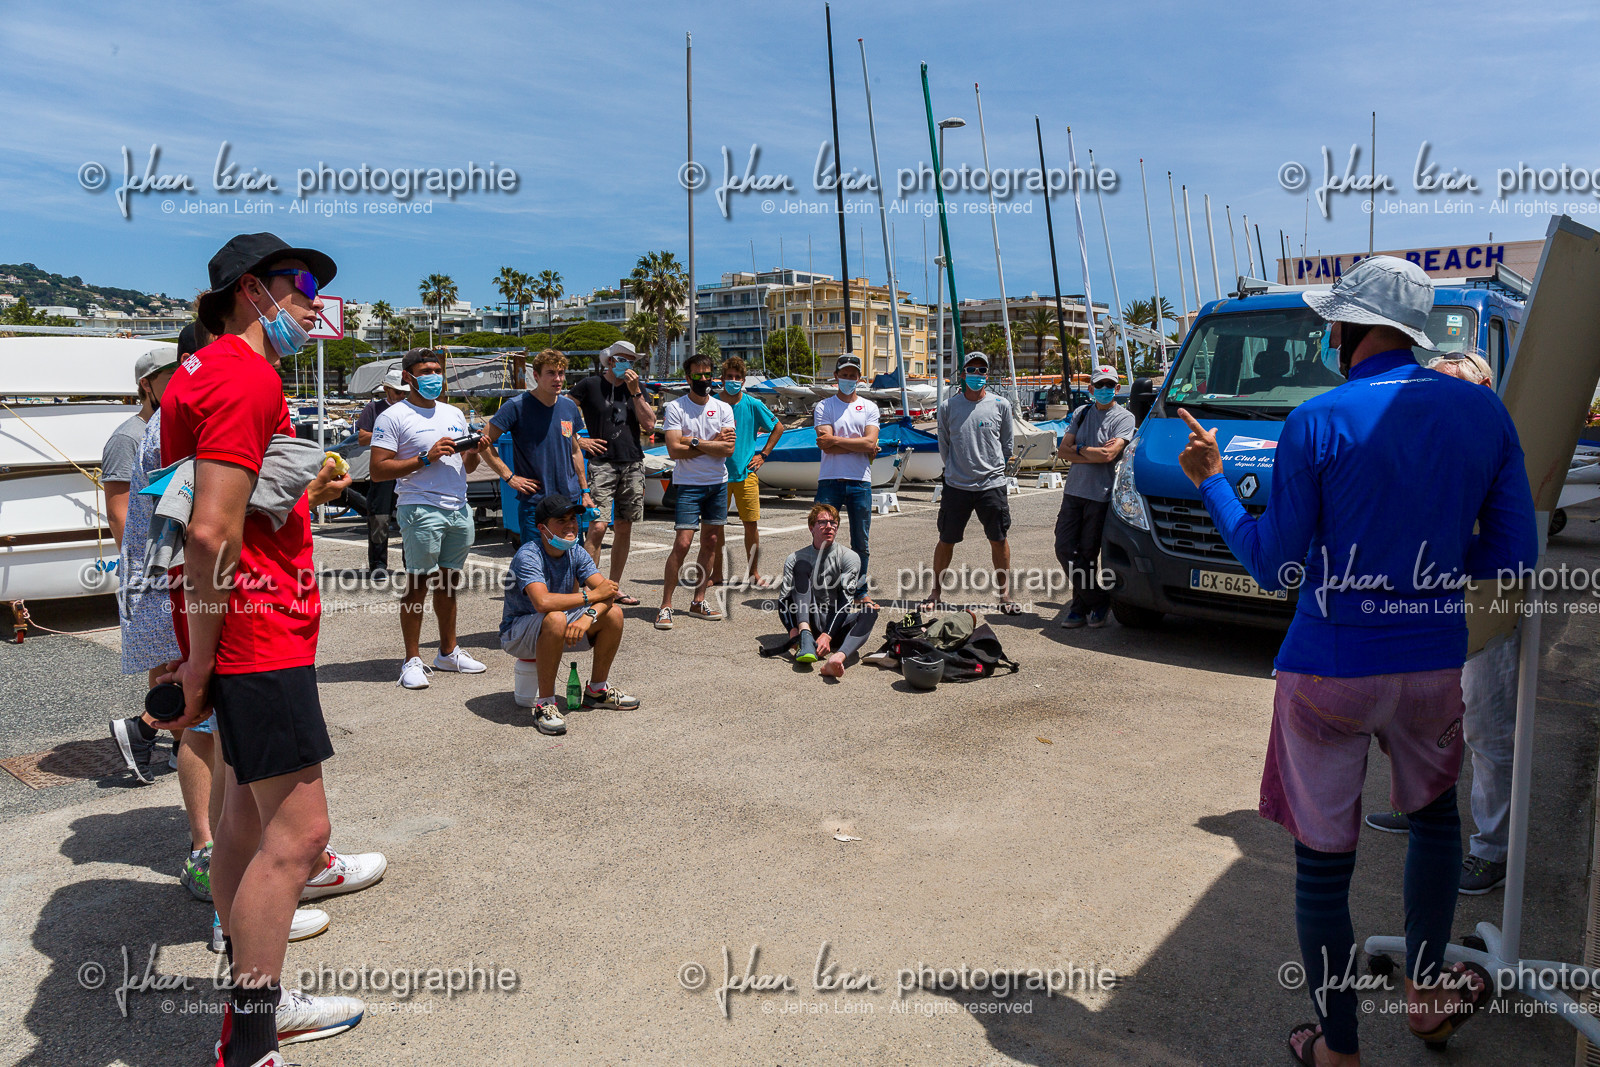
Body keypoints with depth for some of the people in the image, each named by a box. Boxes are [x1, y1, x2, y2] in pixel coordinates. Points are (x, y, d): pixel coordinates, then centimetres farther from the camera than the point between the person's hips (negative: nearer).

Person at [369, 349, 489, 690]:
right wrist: (427, 458, -16)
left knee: (449, 583, 11)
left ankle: (449, 652, 21)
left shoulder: (454, 414, 18)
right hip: (421, 510, -6)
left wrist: (474, 452, 0)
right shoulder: (393, 417, -3)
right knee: (417, 585, -3)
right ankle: (412, 660, 5)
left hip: (459, 509, 6)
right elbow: (378, 471, -10)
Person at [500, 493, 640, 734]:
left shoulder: (577, 552, -4)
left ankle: (597, 690, 8)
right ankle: (545, 705, -27)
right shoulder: (528, 556, -25)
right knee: (555, 619, -38)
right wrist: (591, 596, -31)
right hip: (517, 633, -7)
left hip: (556, 632, 7)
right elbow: (543, 602, -41)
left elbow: (607, 592, -14)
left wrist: (587, 617, -35)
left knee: (613, 614, -9)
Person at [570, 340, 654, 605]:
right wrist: (579, 441, -5)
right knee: (598, 526, -15)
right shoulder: (590, 385, 1)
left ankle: (614, 587, 18)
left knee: (624, 528, 8)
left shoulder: (637, 387, 13)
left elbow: (649, 425, 2)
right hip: (601, 464, -5)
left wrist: (635, 392, -4)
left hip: (633, 464, 5)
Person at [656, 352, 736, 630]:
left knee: (711, 543, 8)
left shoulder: (723, 409, 6)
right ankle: (665, 606, -4)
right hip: (688, 484, -4)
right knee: (682, 544, -11)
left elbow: (728, 449, -6)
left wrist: (694, 442, -13)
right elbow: (674, 450, -14)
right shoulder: (675, 407, -3)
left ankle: (698, 601, 19)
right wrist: (713, 443, -10)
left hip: (718, 484, 5)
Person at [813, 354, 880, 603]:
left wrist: (835, 440, -9)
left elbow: (870, 442, -6)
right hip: (830, 480, -2)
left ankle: (861, 592, 18)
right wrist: (861, 446, -7)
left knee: (861, 541, 8)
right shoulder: (823, 407, 4)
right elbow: (826, 446, -9)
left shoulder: (869, 407, 10)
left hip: (860, 482, 2)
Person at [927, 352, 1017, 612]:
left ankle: (1004, 594, 17)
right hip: (956, 485, 0)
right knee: (946, 541, 6)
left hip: (992, 485, 0)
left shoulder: (1001, 405, 2)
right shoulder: (949, 406, 2)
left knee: (999, 540, 5)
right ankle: (936, 592, 20)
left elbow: (1007, 444, 12)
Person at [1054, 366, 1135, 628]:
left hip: (1101, 495, -5)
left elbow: (1109, 454, -17)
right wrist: (1095, 454, -8)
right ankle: (1098, 601, 11)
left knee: (1087, 553, 1)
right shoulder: (1082, 413, 14)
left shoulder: (1124, 417, -3)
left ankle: (1081, 606, 17)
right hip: (1073, 490, 5)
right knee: (1064, 548, 0)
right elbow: (1062, 451, 5)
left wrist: (1078, 449, -4)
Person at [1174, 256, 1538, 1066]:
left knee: (1322, 862, 9)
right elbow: (1512, 553, 2)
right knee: (1434, 814, 31)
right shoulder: (1481, 413, -1)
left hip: (1330, 670, -4)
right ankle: (1426, 987, 40)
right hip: (1433, 663, 4)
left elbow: (1272, 567, -10)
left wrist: (1209, 480, 1)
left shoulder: (1316, 424, -13)